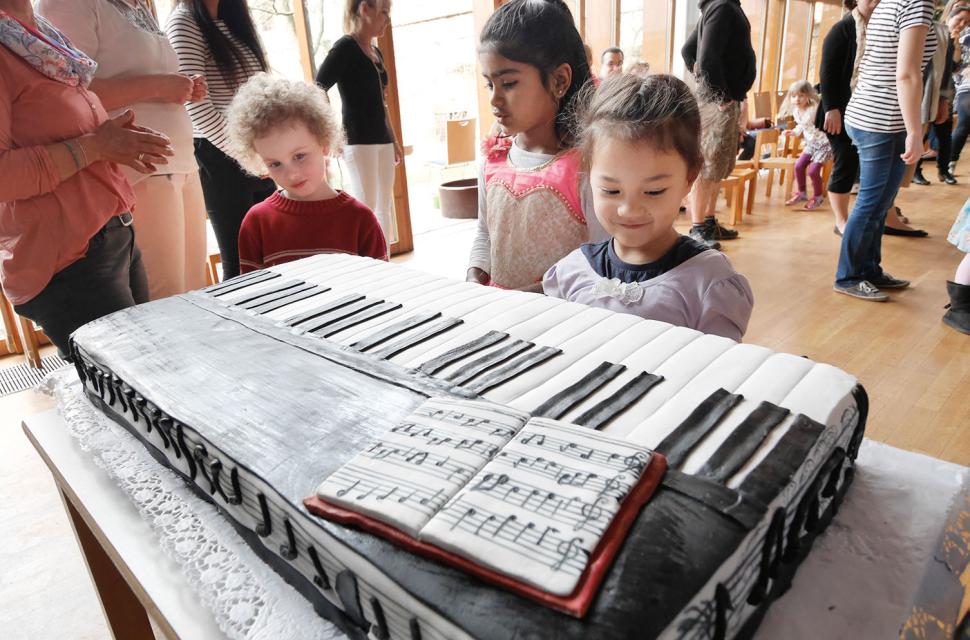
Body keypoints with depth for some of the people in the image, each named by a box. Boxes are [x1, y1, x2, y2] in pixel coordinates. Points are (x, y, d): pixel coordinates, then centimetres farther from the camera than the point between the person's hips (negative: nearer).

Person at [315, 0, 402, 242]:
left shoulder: (376, 53, 16)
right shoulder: (345, 47, -7)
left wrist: (394, 140, 21)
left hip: (382, 140, 8)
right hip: (358, 141, -8)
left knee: (384, 206, 9)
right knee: (365, 208, -8)